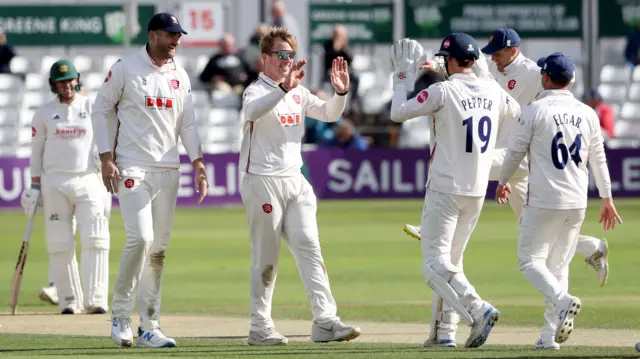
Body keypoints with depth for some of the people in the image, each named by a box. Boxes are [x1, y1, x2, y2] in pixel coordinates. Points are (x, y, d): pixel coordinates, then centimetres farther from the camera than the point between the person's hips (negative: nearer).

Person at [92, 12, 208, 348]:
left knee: (159, 247, 3)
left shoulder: (180, 75, 12)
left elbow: (187, 123, 14)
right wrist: (106, 157, -8)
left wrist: (198, 165, 3)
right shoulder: (125, 68, -4)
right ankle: (121, 314, -4)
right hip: (132, 168, -5)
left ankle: (149, 327, 7)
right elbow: (101, 110, 0)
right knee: (140, 237, -18)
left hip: (168, 170, 5)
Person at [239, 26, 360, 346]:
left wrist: (340, 92, -9)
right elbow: (251, 111, -32)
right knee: (265, 257, -2)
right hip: (262, 182, -6)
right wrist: (284, 87, -47)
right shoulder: (256, 91, -9)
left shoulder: (298, 92, 15)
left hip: (295, 181, 7)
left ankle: (325, 321, -12)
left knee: (309, 248, -5)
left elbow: (329, 114, 12)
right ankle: (260, 328, 6)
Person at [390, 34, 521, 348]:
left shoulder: (443, 91, -13)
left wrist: (403, 79, 7)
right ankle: (444, 332, 14)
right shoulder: (492, 91, 5)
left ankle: (478, 309, -28)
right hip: (477, 192, 7)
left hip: (445, 189, -7)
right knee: (451, 261, 16)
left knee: (436, 263, -8)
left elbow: (397, 113, -8)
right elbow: (515, 112, 27)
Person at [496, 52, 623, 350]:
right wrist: (607, 199, 17)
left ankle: (562, 301, -26)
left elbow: (516, 151, -2)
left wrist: (503, 181, 16)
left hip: (544, 201, -5)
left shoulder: (535, 110, -8)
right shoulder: (587, 113, 5)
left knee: (531, 260, 2)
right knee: (559, 264, 13)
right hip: (577, 202, 5)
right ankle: (550, 334, 8)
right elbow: (599, 159, 9)